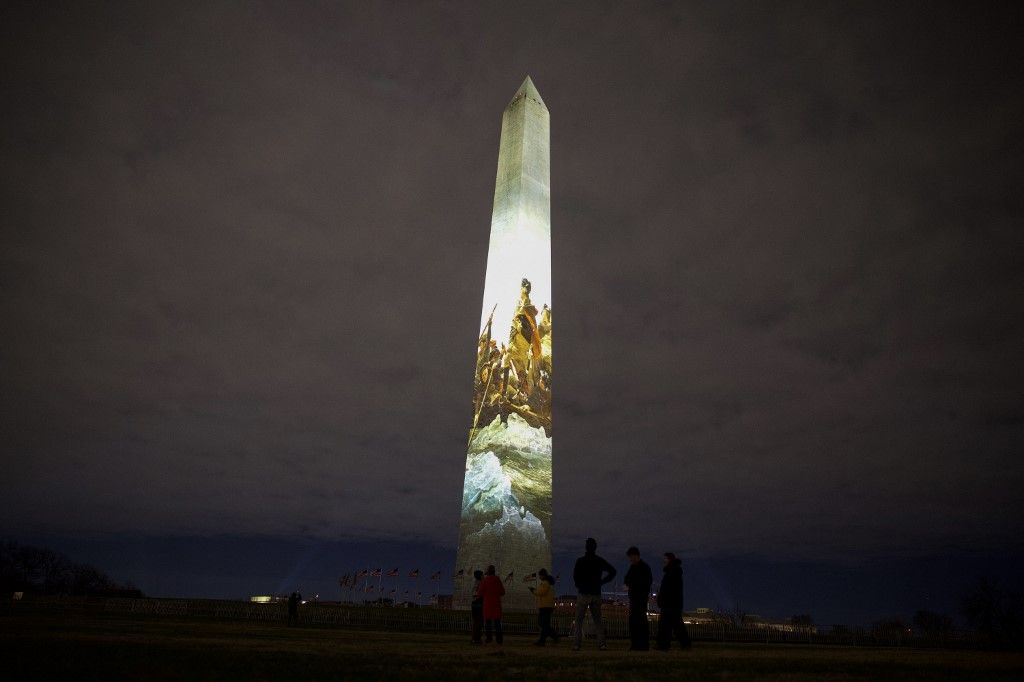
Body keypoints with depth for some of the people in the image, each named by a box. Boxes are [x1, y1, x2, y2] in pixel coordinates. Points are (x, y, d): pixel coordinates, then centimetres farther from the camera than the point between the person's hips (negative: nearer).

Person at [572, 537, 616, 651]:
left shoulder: (580, 561, -7)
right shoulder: (600, 561, 4)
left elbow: (575, 576, -9)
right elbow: (612, 571, 6)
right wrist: (602, 582, 9)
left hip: (583, 594, -3)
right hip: (596, 594, 3)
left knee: (579, 620, 3)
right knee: (597, 620, 12)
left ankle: (577, 644, -3)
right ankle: (601, 643, 2)